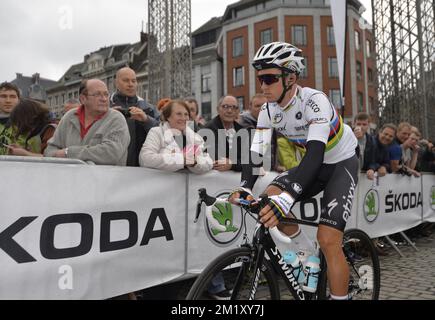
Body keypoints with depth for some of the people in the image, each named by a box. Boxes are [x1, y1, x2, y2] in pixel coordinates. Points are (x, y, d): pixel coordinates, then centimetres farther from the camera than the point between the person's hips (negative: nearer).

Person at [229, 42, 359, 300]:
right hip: (313, 165, 6)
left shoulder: (314, 101, -29)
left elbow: (316, 154, -42)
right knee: (270, 196, -18)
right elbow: (256, 153, -17)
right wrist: (245, 188, -37)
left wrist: (286, 198, -55)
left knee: (328, 240, -18)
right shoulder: (269, 110, -11)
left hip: (341, 163, -5)